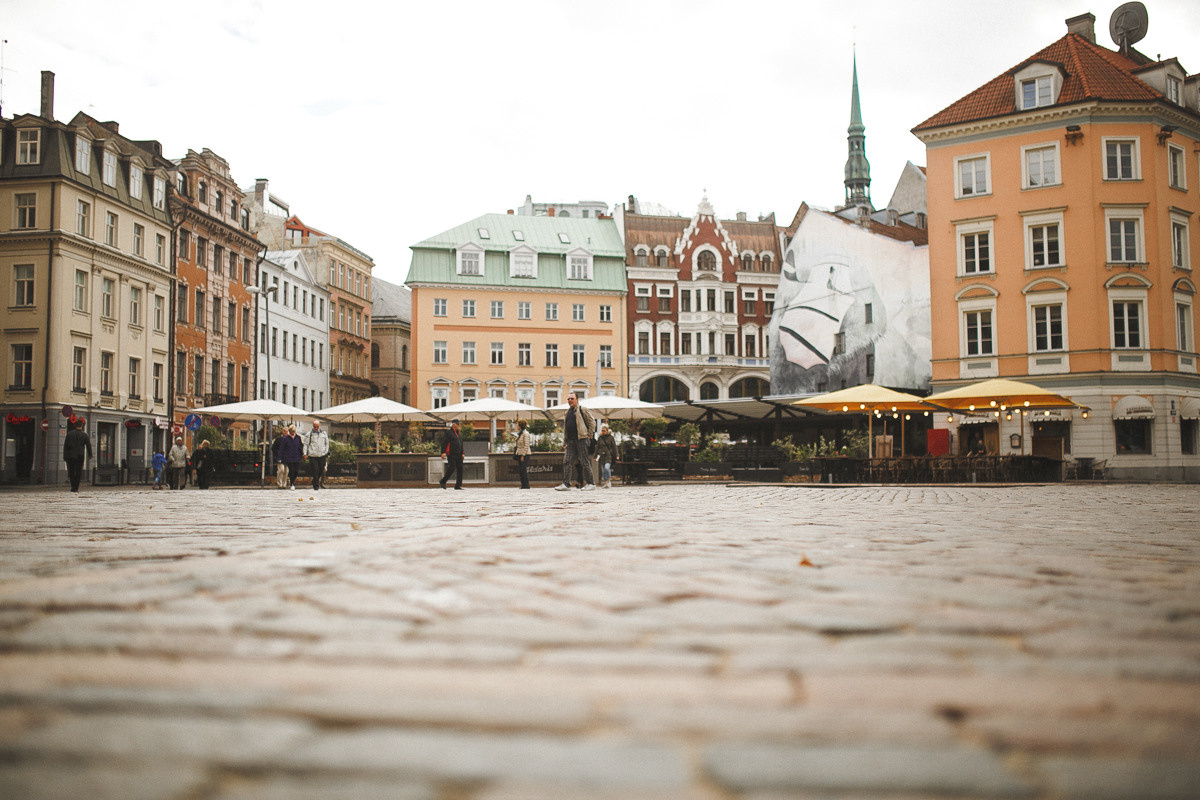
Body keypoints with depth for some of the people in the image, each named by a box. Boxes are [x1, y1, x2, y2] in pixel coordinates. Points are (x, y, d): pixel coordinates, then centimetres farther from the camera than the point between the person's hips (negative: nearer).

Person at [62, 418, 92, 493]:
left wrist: (65, 456, 3)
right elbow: (88, 445, 1)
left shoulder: (69, 434, -1)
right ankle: (75, 488, 3)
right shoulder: (84, 434, -3)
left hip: (70, 456, 1)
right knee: (78, 472, 5)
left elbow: (65, 445, -1)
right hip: (80, 456, -1)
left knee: (71, 472, 11)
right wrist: (89, 455, 15)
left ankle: (73, 486, 1)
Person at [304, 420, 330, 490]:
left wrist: (326, 452, 11)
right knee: (315, 471, -6)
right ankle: (316, 486, -1)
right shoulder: (309, 434, 4)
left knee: (321, 470, 5)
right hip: (313, 455, -3)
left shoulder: (324, 433, 13)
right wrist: (305, 453, -3)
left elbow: (327, 443, 19)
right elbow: (306, 444, 5)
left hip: (322, 455, 3)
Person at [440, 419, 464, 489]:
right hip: (451, 453, -8)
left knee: (460, 468, -1)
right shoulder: (448, 432, -6)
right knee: (452, 468, -14)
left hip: (458, 454, 8)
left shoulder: (457, 433, 19)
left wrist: (462, 453, 16)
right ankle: (443, 481, 3)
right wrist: (443, 452, -20)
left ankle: (458, 485, 0)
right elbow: (444, 442, -12)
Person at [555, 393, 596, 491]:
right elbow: (565, 428, 22)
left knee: (585, 462, -4)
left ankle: (590, 483, 2)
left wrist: (589, 435, -7)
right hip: (570, 441, 7)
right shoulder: (568, 412, 19)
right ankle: (566, 483, 1)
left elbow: (592, 422, -2)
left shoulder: (582, 410, -1)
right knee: (567, 461, -1)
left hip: (581, 439, -7)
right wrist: (564, 443, 17)